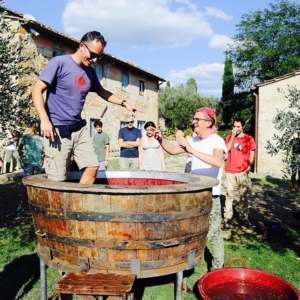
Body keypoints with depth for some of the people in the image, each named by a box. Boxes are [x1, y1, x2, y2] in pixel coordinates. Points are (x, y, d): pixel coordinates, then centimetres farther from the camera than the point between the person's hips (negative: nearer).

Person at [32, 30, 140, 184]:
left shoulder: (90, 72, 11)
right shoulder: (59, 62, -7)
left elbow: (102, 92, 28)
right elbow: (37, 90, -10)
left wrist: (124, 103, 16)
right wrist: (44, 120, -22)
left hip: (79, 129, 7)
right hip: (57, 129, -7)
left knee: (92, 167, 5)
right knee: (57, 179, -7)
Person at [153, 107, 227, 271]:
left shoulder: (217, 140, -15)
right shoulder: (194, 140, 7)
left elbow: (217, 162, -34)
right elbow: (173, 150, 10)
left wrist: (192, 150, -38)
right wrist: (161, 140, -8)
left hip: (210, 195, -7)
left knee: (214, 233, 6)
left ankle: (217, 268, 22)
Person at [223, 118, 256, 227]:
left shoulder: (249, 139, 2)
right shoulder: (229, 137, 9)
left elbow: (252, 154, 1)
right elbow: (226, 149, -6)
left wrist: (249, 166, -13)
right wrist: (232, 136, -9)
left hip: (243, 171, -2)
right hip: (230, 171, 2)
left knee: (243, 195, 2)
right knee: (229, 194, 6)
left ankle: (243, 217, 9)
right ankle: (227, 215, 13)